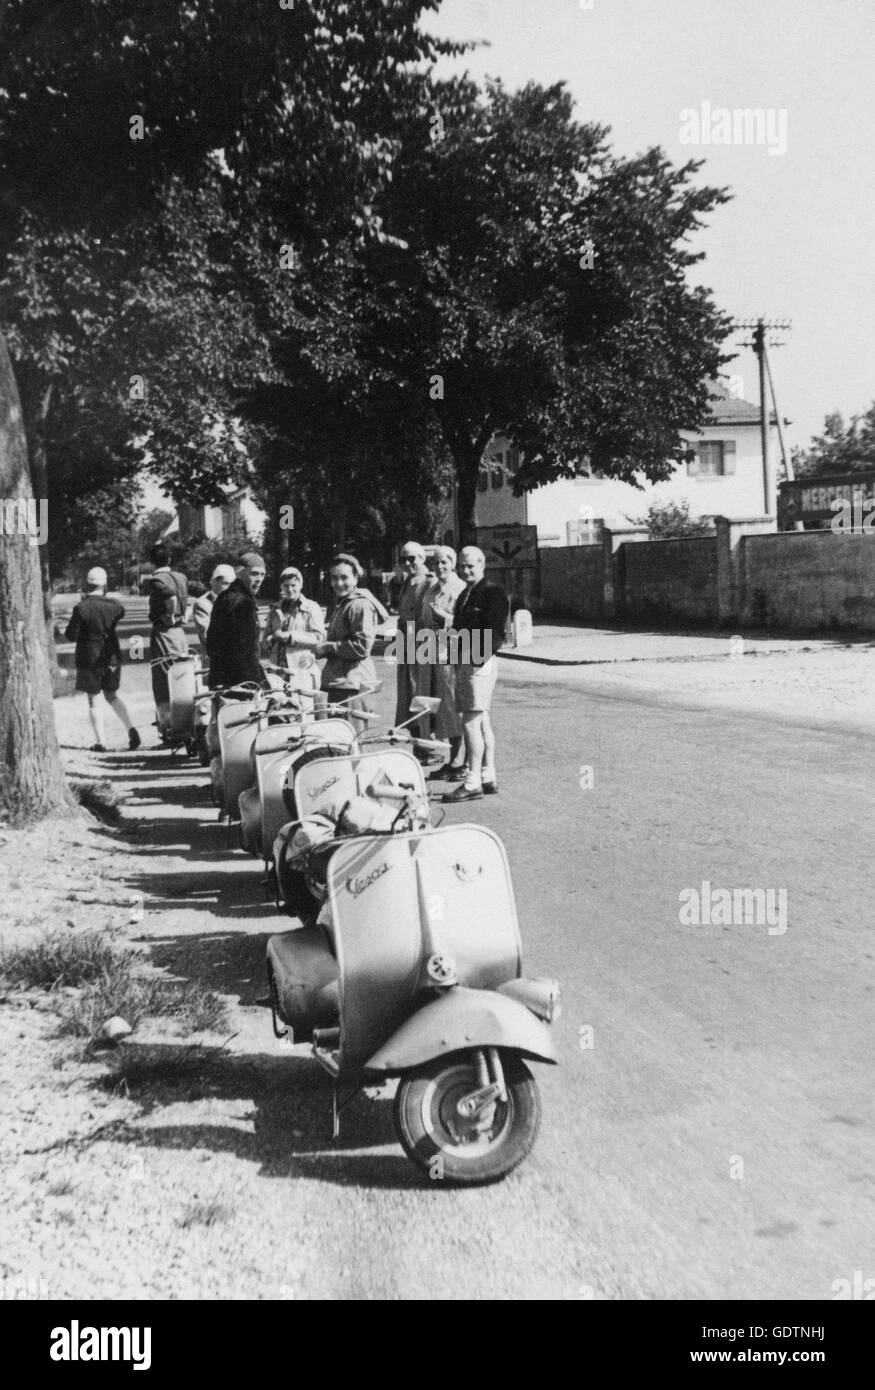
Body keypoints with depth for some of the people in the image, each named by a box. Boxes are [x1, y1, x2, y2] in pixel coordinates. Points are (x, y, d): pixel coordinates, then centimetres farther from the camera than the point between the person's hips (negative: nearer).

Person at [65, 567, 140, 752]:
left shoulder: (81, 608, -18)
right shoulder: (114, 605, -5)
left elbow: (70, 636, -12)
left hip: (89, 659, -4)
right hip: (112, 657, 4)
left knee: (93, 699, 6)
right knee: (112, 695, 20)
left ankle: (100, 742, 6)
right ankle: (130, 728, 4)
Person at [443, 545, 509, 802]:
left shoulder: (493, 593, -9)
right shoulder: (465, 594, 19)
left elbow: (496, 632, -16)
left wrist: (479, 657, -20)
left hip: (480, 663, -9)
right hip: (464, 662, 9)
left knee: (471, 722, -11)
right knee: (482, 722, 12)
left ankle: (473, 783, -10)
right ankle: (489, 777, 18)